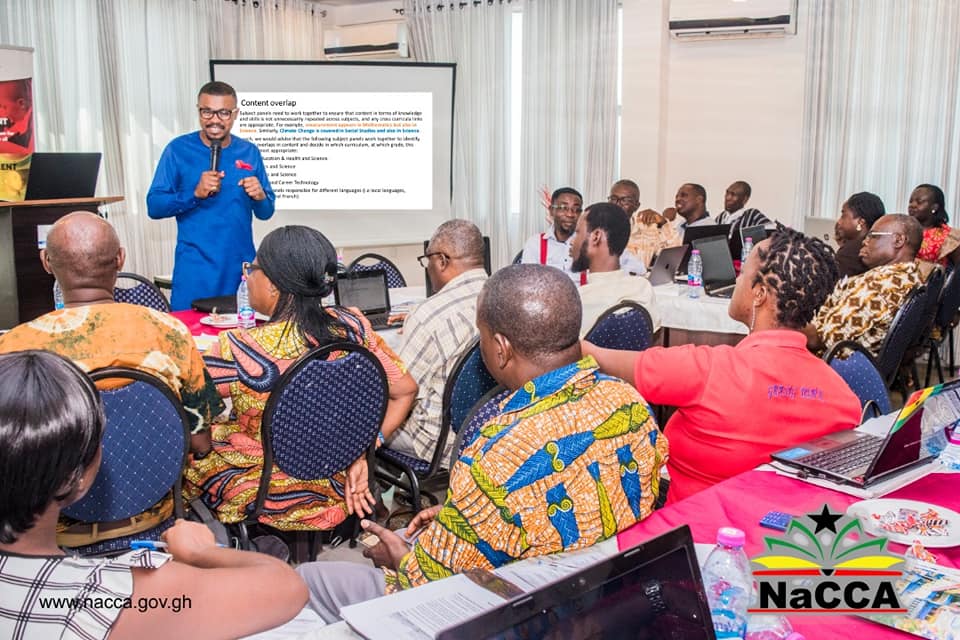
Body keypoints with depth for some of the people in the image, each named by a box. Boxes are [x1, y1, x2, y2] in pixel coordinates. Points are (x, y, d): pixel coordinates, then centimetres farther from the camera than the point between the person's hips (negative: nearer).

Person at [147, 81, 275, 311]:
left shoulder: (249, 152, 7)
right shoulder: (179, 149, -1)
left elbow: (266, 213, 10)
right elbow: (154, 206, -4)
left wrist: (260, 197, -11)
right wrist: (195, 193, -18)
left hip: (242, 266, 3)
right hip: (195, 268, -2)